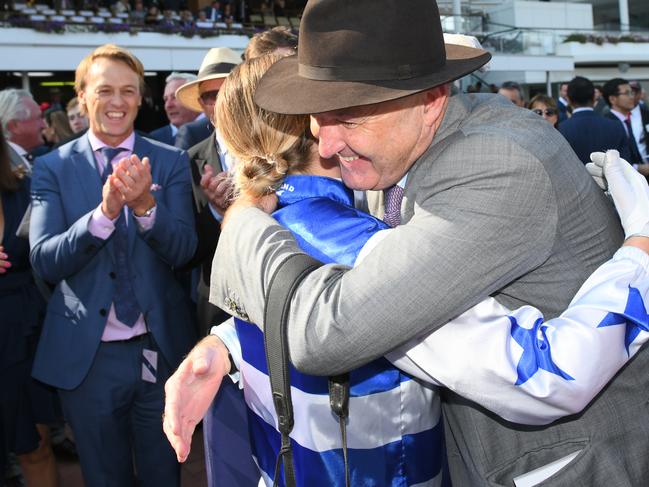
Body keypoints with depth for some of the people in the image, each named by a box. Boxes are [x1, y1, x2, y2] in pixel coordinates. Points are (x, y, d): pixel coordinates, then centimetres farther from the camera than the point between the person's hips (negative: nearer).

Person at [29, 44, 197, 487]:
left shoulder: (170, 162, -1)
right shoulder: (53, 168, -2)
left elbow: (183, 250, -9)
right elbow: (44, 260, -12)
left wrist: (145, 205, -28)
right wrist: (104, 212, -28)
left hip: (160, 349, 1)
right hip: (85, 355, 0)